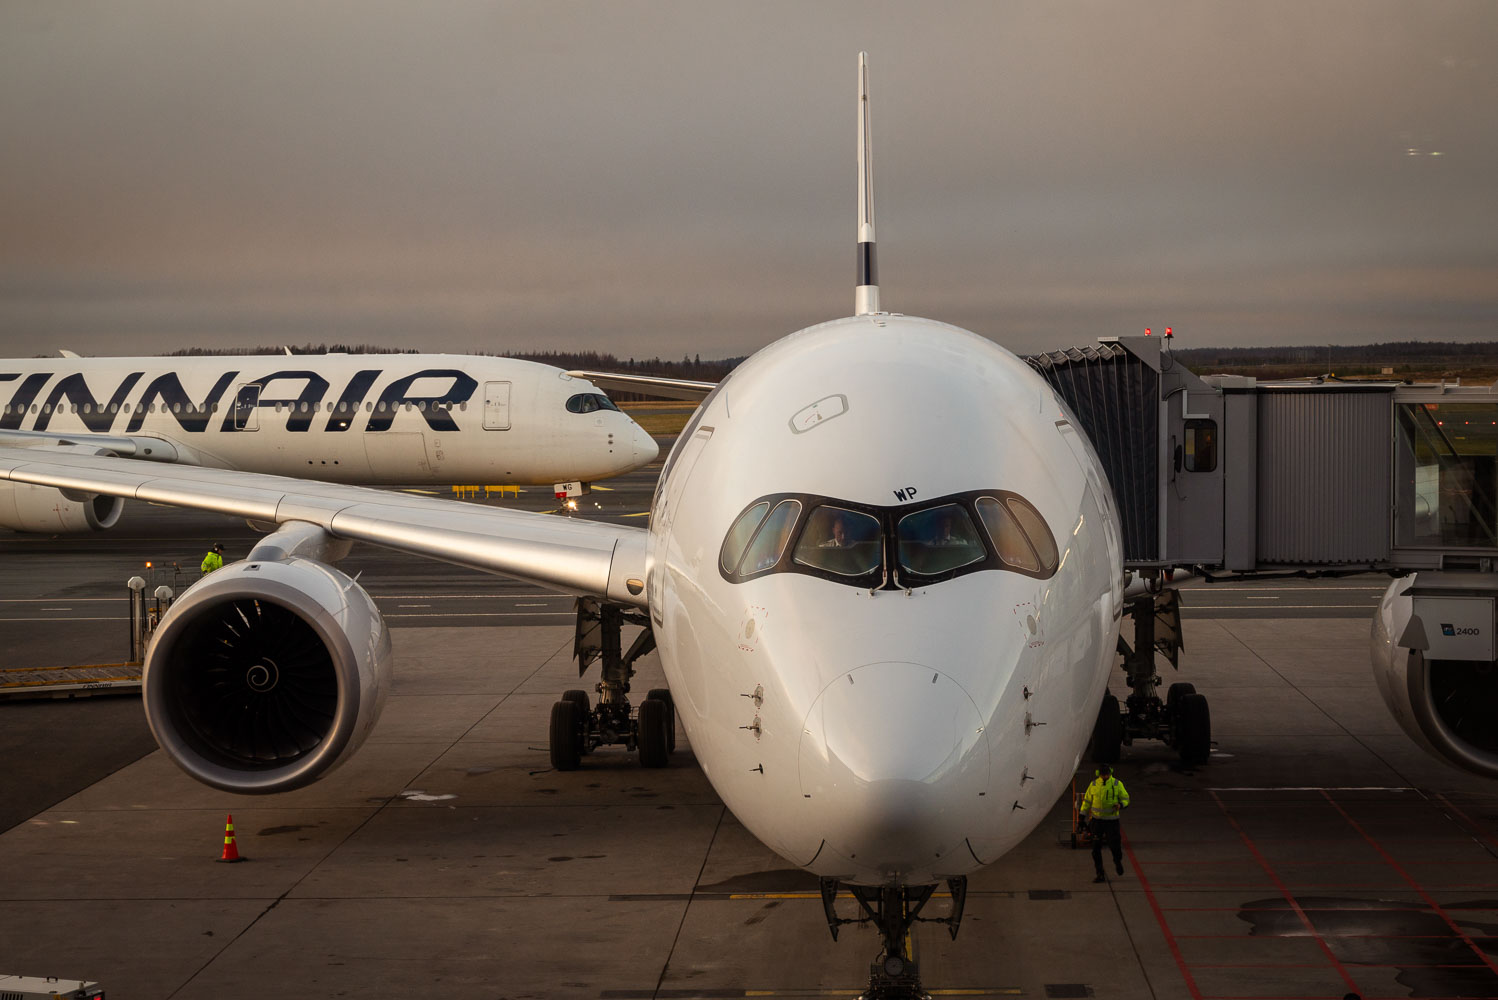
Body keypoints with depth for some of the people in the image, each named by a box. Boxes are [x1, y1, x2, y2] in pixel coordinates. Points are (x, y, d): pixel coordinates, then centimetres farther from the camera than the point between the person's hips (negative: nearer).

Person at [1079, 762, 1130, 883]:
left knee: (1114, 845, -7)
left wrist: (1120, 805, -18)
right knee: (1096, 848, -2)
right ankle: (1100, 874, 6)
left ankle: (1117, 861, 29)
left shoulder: (1117, 784, -2)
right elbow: (1087, 801, 10)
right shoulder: (1094, 785, 2)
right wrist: (1082, 817, 7)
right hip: (1097, 819, 2)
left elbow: (1125, 798, 5)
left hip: (1112, 820, -2)